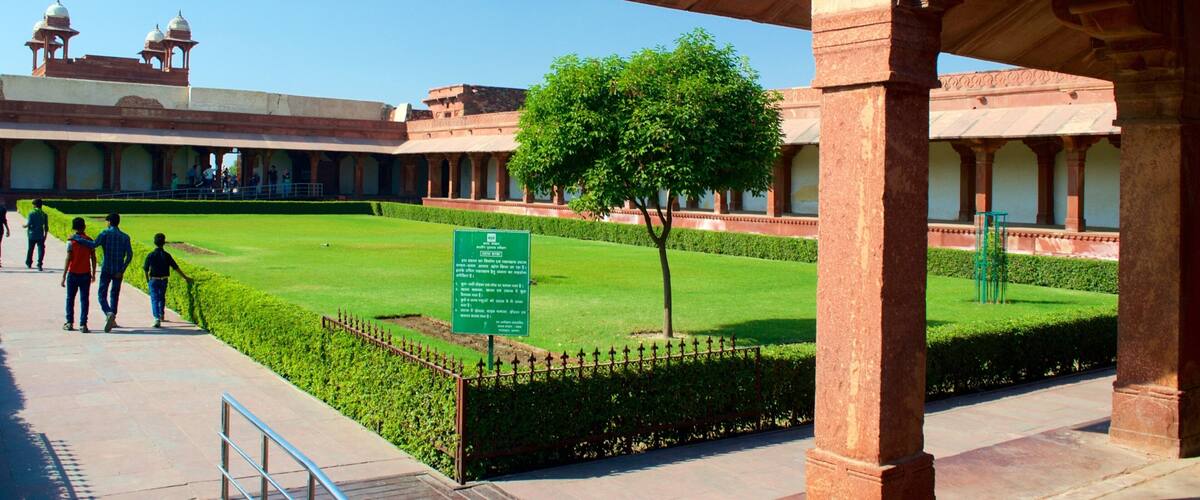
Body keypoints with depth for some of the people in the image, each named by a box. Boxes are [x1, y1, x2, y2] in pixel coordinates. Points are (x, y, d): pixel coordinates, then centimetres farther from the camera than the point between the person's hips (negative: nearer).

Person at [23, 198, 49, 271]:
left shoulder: (31, 213, -6)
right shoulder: (44, 214, 1)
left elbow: (29, 224, -11)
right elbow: (46, 227, 2)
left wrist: (24, 226, 11)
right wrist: (45, 236, 10)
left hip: (32, 235, 0)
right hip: (40, 235, 0)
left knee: (30, 249, 16)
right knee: (41, 250, -2)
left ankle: (28, 264, 31)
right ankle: (39, 264, -15)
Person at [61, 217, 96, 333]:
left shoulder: (71, 241, -8)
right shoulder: (89, 241, 0)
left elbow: (68, 259, -11)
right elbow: (93, 259, 2)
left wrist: (64, 277, -7)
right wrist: (93, 274, 13)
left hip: (73, 274, -1)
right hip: (85, 275, 1)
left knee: (70, 299, 13)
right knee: (84, 300, 3)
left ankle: (69, 323, 17)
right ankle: (83, 325, -3)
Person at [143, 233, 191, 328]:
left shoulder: (151, 255, -12)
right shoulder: (167, 255, -8)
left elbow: (145, 269, -3)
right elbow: (176, 268, -5)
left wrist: (147, 279, 16)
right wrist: (185, 278, 2)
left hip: (154, 280, -3)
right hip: (164, 280, 3)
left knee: (154, 299, -3)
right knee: (162, 297, 23)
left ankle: (157, 318, -19)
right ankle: (161, 314, 42)